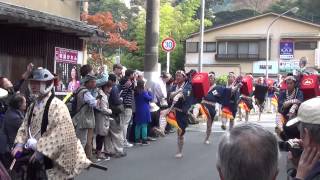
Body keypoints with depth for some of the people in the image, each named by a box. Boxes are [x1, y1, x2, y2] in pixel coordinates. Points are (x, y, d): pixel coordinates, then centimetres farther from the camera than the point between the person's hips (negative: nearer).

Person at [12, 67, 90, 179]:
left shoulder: (57, 106, -17)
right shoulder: (33, 106, 11)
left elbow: (59, 134, -25)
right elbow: (24, 127, 15)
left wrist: (41, 151, -25)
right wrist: (20, 144, -4)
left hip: (52, 160, -8)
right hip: (35, 158, 8)